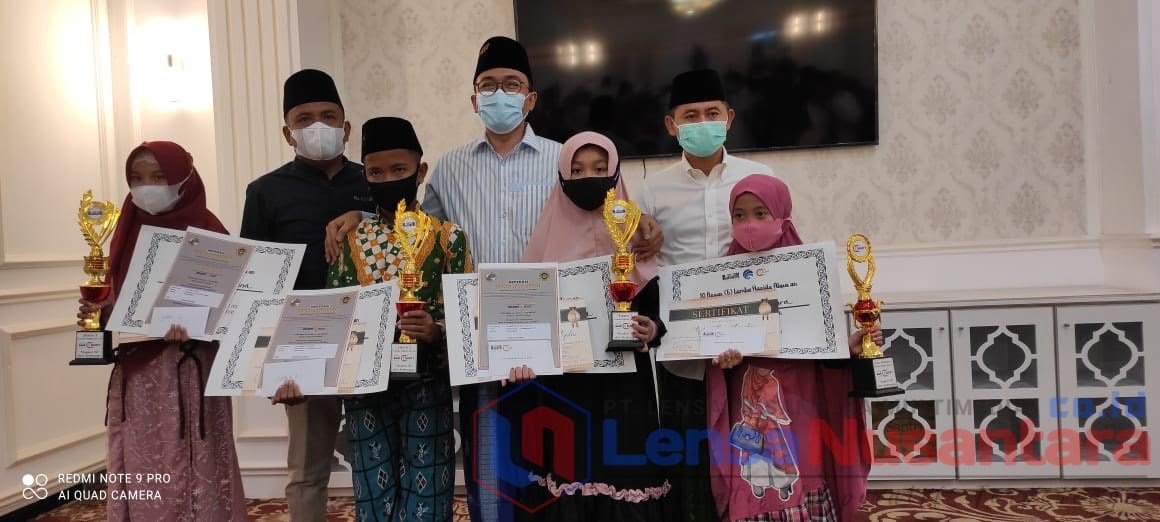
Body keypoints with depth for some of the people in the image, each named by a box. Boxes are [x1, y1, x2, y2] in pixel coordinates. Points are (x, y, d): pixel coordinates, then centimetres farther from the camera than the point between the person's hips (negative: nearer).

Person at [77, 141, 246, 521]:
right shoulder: (131, 230, 11)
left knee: (190, 470, -2)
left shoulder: (207, 233, -7)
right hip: (135, 375, 6)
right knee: (139, 473, 9)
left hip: (186, 372, -5)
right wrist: (101, 310, -2)